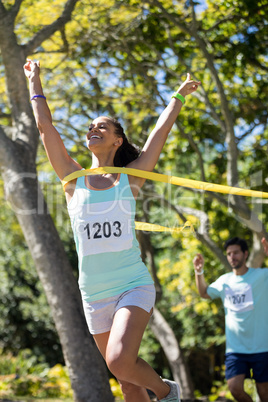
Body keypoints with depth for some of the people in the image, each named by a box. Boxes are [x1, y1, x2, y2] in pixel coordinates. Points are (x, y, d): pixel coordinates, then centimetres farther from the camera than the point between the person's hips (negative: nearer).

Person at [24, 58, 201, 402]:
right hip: (94, 295, 3)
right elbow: (45, 126, 6)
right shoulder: (74, 179, 7)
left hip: (134, 287, -3)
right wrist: (34, 81, 13)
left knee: (120, 362, -24)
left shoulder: (129, 178, 3)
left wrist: (180, 95, 13)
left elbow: (160, 131, 4)